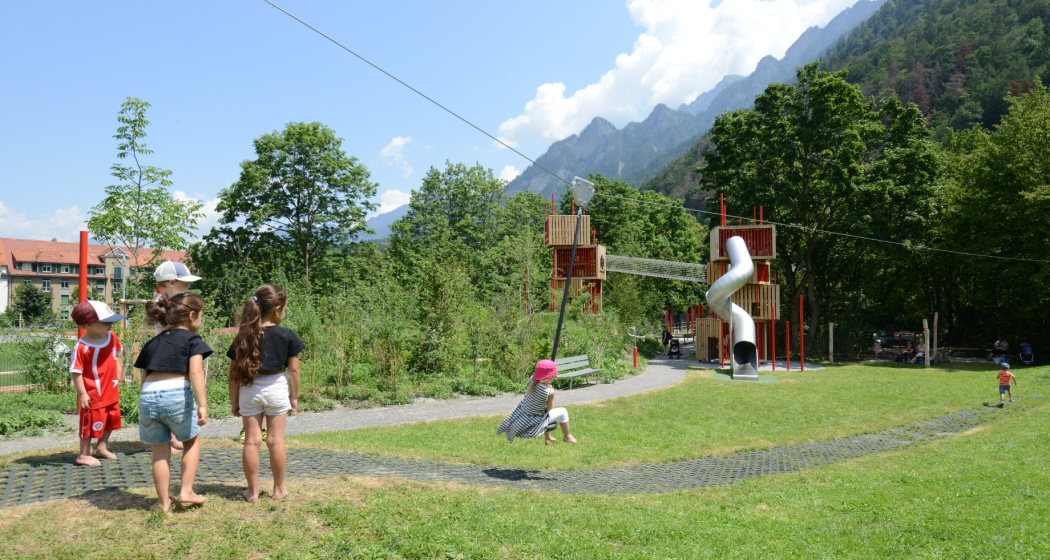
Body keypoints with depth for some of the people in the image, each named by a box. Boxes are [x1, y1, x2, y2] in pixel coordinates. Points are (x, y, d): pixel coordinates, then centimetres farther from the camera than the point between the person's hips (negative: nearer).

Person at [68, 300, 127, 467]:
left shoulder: (112, 337, -1)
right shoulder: (82, 347, -22)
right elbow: (76, 372, -21)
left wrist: (119, 374, 9)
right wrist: (82, 393, -21)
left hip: (111, 391, 8)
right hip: (93, 394, -8)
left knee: (112, 419, 21)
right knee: (91, 422, 4)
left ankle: (101, 447, 40)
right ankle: (84, 455, 20)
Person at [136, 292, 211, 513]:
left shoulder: (153, 342, 23)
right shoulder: (192, 339, 5)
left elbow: (144, 378, 22)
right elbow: (196, 372, -9)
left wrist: (146, 407, 30)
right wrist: (202, 405, -16)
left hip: (148, 396, 5)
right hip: (176, 394, -4)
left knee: (160, 452, 17)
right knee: (191, 441, 20)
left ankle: (163, 502, 26)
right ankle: (186, 491, 17)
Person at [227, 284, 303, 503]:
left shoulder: (243, 337, -3)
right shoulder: (287, 336, -9)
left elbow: (234, 374, -1)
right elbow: (293, 370, -5)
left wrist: (234, 401, 8)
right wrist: (294, 396, 6)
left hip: (249, 391, 2)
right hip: (276, 389, -1)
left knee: (252, 440, 7)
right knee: (276, 440, 7)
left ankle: (252, 492, 14)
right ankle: (278, 489, 18)